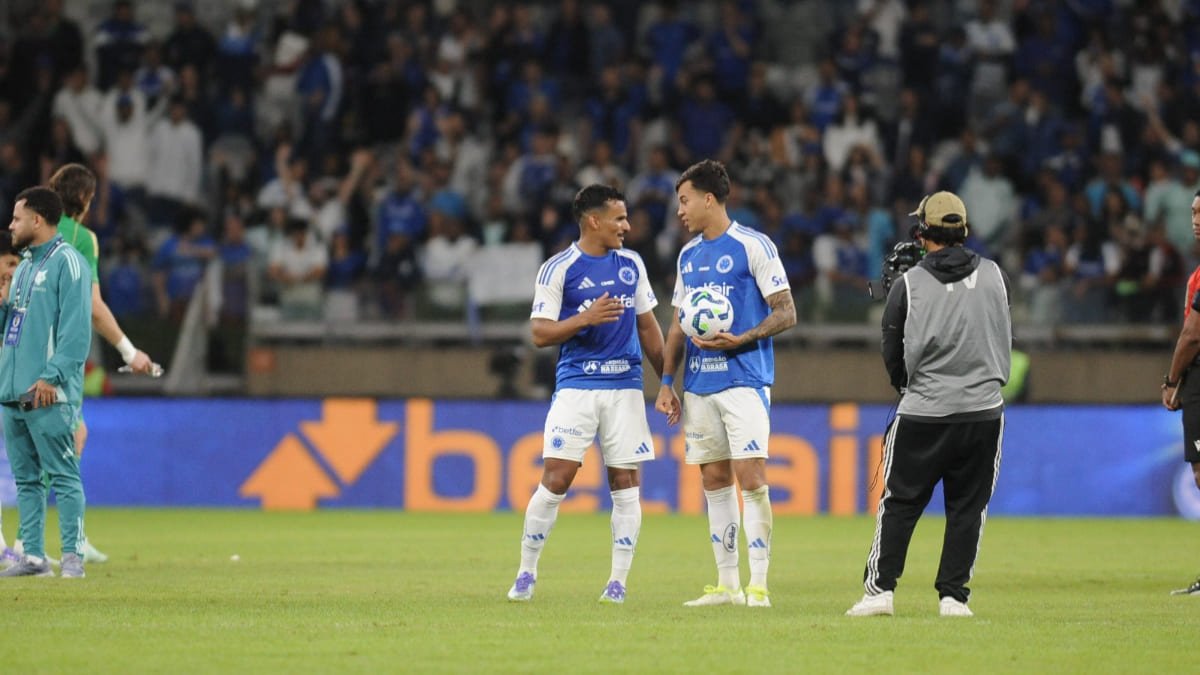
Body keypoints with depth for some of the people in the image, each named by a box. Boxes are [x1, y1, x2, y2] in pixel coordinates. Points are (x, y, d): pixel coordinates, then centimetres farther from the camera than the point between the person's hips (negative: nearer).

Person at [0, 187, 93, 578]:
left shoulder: (67, 263, -7)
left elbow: (75, 329, -14)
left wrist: (51, 376, -21)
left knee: (62, 476, -8)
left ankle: (72, 557, -9)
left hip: (48, 396, -9)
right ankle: (34, 556, 12)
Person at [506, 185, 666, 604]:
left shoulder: (631, 265, 11)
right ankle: (526, 574, 5)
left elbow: (648, 326, 19)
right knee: (555, 480, -9)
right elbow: (540, 333, -7)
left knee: (626, 483, 0)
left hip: (626, 386, 4)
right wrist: (585, 319, -22)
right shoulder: (558, 269, -3)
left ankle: (618, 581, 7)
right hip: (576, 385, -4)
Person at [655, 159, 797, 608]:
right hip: (698, 385, 7)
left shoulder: (753, 246, -5)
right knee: (715, 480, 7)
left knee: (751, 477, -12)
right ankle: (727, 584, 12)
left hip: (744, 380, -7)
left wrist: (741, 340, -20)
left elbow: (786, 313, -7)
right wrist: (667, 381, 13)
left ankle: (758, 585, -9)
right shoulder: (689, 255, 16)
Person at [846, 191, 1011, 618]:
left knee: (900, 503, 6)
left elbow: (892, 354, 4)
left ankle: (879, 589, 0)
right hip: (983, 407, 1)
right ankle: (953, 595, 3)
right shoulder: (993, 276, 2)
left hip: (923, 412, -1)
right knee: (967, 507, 7)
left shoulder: (909, 284, -4)